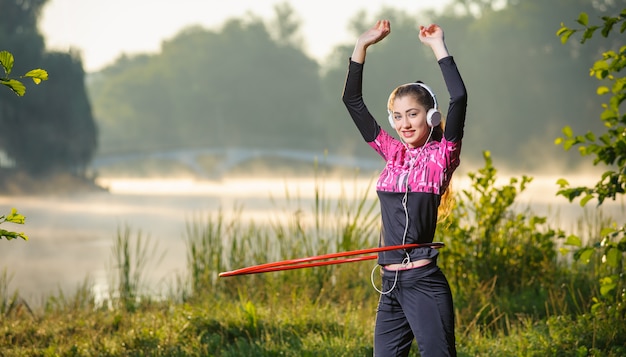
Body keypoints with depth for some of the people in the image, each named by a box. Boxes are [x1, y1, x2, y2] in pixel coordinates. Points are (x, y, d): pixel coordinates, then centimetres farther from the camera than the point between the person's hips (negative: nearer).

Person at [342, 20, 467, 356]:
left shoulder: (441, 155, -2)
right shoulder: (393, 154, 13)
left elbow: (459, 97, -17)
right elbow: (352, 100, 14)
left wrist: (438, 45, -11)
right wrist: (362, 45, 7)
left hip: (424, 284, -6)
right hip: (390, 287, 6)